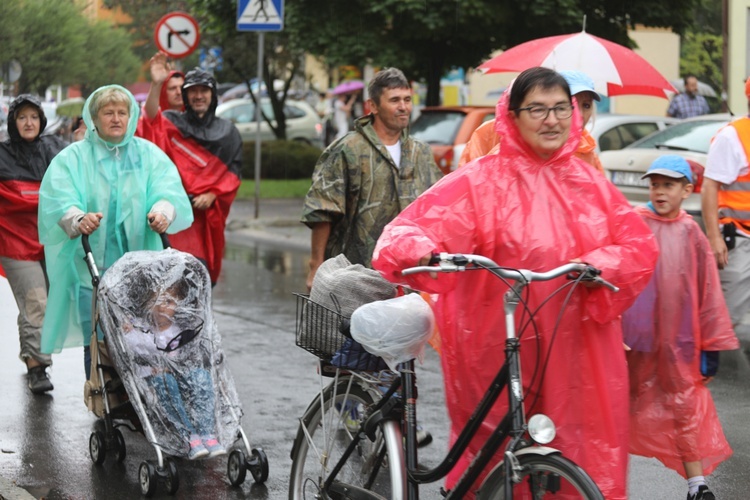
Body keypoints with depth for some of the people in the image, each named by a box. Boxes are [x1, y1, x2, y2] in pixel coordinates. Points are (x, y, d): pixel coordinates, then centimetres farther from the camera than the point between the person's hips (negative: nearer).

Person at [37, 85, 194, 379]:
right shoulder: (73, 158, 5)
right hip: (91, 267, -1)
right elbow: (58, 201, -9)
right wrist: (78, 219, -31)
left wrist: (162, 212, -25)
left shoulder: (149, 155, 12)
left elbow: (168, 191, -2)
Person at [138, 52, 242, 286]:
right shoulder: (171, 122, 6)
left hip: (208, 211, 2)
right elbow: (152, 121, -16)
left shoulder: (228, 132, 13)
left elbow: (233, 172, 9)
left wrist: (212, 195, -8)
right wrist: (156, 85, -33)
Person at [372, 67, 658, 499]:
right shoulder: (481, 181, -2)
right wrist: (420, 251, -35)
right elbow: (414, 228, -12)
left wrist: (600, 265, -12)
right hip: (500, 353, -3)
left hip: (578, 352, 4)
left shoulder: (590, 183, 12)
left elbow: (640, 245, 8)